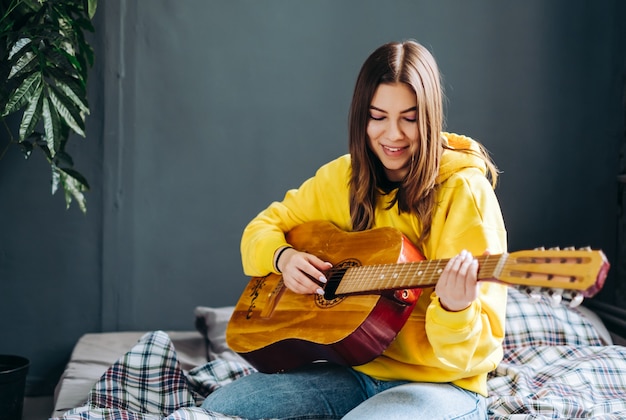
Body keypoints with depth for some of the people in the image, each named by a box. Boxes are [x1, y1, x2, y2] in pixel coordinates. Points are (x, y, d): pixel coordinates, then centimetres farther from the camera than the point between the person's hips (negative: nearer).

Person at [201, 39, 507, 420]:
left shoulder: (464, 190, -15)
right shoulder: (345, 176, 3)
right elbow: (262, 228, 11)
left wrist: (455, 310, -40)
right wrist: (283, 257, -11)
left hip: (440, 384, -5)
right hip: (358, 370, 5)